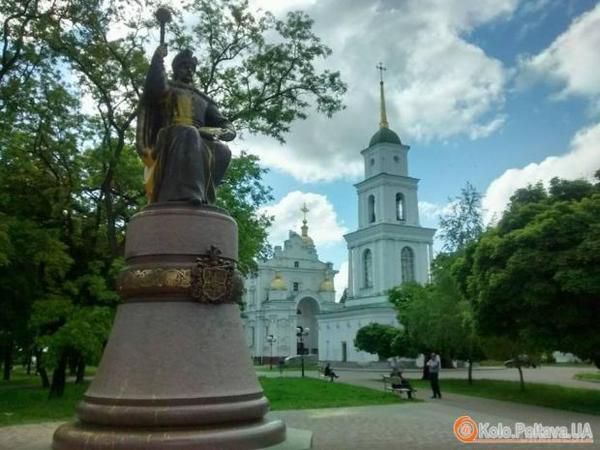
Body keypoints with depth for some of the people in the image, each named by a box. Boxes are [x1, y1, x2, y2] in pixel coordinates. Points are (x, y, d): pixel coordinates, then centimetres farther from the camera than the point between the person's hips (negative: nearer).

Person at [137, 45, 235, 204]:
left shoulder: (204, 99, 32)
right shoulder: (167, 88, 24)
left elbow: (229, 128, 18)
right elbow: (155, 88, -4)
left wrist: (215, 132, -4)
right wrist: (158, 59, 6)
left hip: (200, 144, 3)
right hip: (168, 139, -3)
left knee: (221, 151, -29)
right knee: (188, 133, -38)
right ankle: (187, 195, -56)